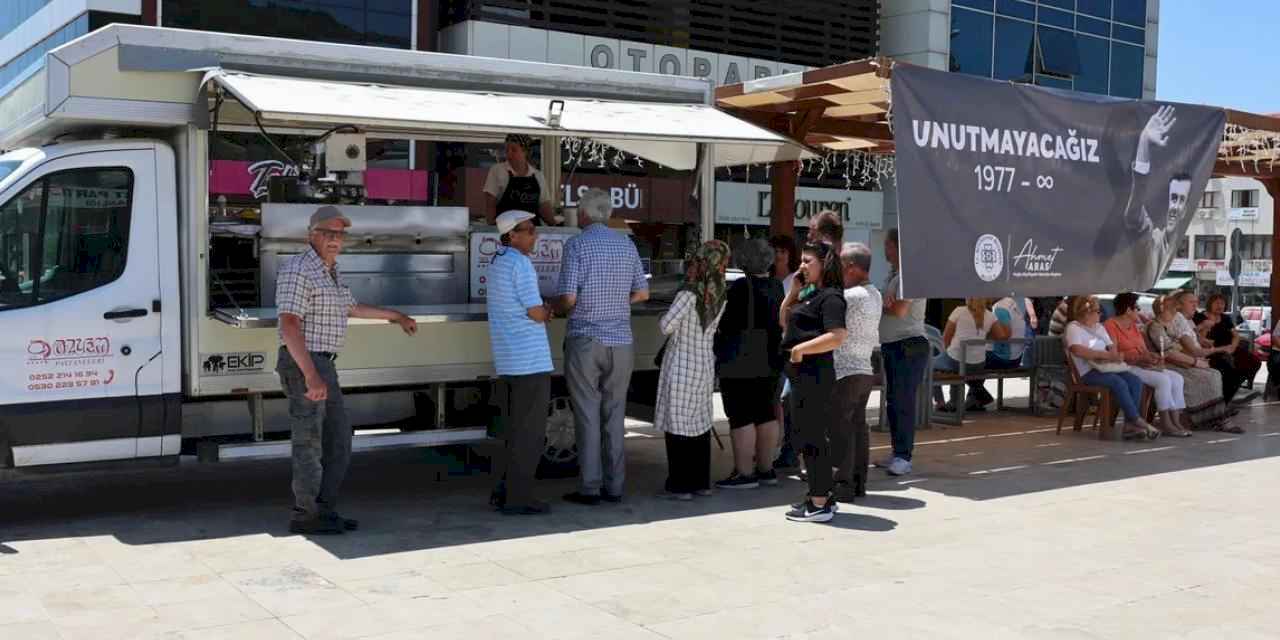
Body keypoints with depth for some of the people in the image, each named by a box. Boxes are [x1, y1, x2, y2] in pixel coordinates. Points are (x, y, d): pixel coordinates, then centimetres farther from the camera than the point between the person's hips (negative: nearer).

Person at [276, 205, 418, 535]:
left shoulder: (328, 271, 15)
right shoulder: (298, 270, -15)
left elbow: (351, 308, 33)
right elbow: (289, 326, -23)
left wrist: (396, 316, 40)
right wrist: (311, 375, -30)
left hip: (322, 366, 10)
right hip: (302, 366, -10)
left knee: (338, 441, 11)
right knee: (309, 443, -2)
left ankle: (324, 511, 18)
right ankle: (306, 516, 8)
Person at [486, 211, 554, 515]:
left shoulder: (496, 262, 16)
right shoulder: (520, 263, -14)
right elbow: (535, 312, -16)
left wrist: (543, 310, 7)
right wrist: (548, 312, 5)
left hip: (506, 361, 9)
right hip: (530, 359, -9)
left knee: (513, 429, 16)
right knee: (530, 432, -2)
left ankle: (504, 490, 19)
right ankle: (518, 497, 0)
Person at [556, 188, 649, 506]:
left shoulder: (577, 244, -8)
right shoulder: (627, 244, 8)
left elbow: (568, 298, -13)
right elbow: (642, 292, 13)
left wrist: (558, 309, 8)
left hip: (585, 340, -4)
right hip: (621, 341, 4)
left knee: (588, 416, 1)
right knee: (615, 415, 9)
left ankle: (589, 488, 3)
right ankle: (614, 486, 11)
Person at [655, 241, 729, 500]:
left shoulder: (690, 292, -18)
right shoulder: (720, 296, 1)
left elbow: (666, 326, -18)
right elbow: (714, 330, 6)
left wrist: (664, 320, 2)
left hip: (681, 367, -6)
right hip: (705, 365, 6)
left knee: (677, 426, 1)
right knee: (700, 425, 15)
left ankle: (680, 486, 3)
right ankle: (701, 482, 21)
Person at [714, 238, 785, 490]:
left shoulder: (741, 288, -15)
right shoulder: (777, 287, 8)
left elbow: (728, 325, -15)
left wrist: (720, 349, -2)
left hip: (741, 364, -8)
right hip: (770, 363, 8)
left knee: (741, 417, -5)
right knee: (766, 414, 13)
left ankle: (744, 472, -5)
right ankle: (765, 469, 19)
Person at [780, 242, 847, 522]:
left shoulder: (830, 297, -13)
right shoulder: (810, 295, 17)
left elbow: (836, 336, -24)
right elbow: (785, 321, 24)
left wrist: (801, 348, -18)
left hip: (815, 375, -10)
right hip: (802, 374, 10)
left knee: (813, 436, -6)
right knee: (809, 436, 15)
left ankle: (819, 505, 0)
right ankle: (821, 496, 24)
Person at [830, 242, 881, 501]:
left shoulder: (852, 296, -18)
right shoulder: (875, 295, 11)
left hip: (845, 372, -9)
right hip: (865, 370, 9)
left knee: (841, 428, -3)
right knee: (858, 426, 12)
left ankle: (844, 484, 0)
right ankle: (859, 482, 17)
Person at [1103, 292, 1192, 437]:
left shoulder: (1134, 326, 20)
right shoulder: (1110, 325, -9)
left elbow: (1144, 350, 17)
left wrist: (1152, 356, -6)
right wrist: (1139, 358, -22)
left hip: (1142, 366, 9)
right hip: (1126, 368, -9)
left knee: (1177, 378, -8)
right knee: (1163, 380, -26)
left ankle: (1176, 421, -13)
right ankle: (1166, 425, -23)